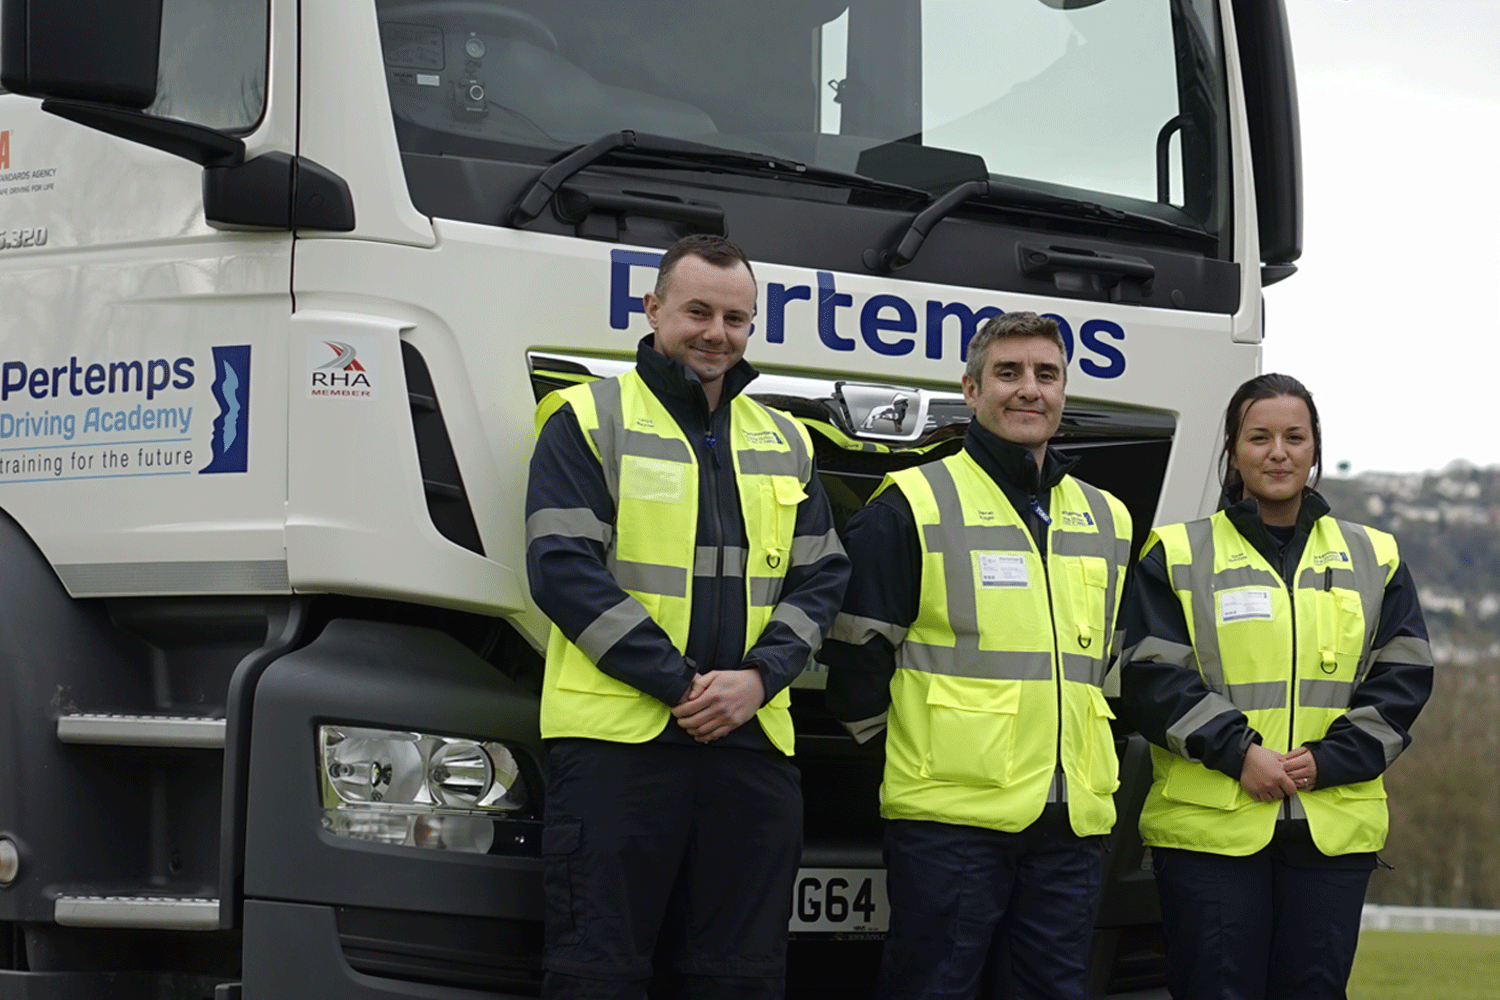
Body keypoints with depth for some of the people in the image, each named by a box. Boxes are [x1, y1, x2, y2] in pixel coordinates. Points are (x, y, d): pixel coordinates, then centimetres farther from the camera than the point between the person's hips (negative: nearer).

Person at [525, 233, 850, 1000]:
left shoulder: (783, 444, 17)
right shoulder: (589, 421, 2)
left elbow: (820, 579, 13)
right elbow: (563, 569, -8)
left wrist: (759, 677, -7)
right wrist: (678, 683, -14)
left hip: (751, 742, 5)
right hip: (616, 737, -5)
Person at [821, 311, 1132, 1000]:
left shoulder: (1107, 521, 17)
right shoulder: (915, 506, -1)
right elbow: (856, 655, -2)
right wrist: (925, 758, 2)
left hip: (1071, 822, 6)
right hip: (952, 819, -5)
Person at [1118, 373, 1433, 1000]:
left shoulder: (1372, 559, 13)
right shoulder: (1178, 557, 6)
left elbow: (1404, 678, 6)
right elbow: (1151, 678, -3)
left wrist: (1330, 759, -8)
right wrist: (1237, 752, -14)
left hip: (1335, 825, 2)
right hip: (1208, 825, -2)